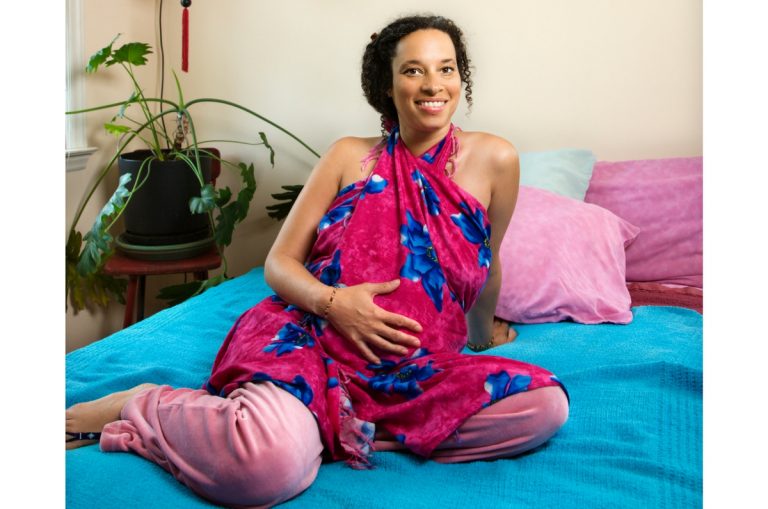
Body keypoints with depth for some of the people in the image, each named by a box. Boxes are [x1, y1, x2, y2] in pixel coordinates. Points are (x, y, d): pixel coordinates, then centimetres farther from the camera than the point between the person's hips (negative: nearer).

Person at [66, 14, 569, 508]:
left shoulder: (493, 159, 4)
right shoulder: (349, 156, 7)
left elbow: (486, 265, 20)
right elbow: (280, 262, 6)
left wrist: (483, 334, 33)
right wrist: (332, 301, -14)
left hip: (409, 369, 3)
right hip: (307, 334, -2)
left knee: (546, 403, -22)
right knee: (272, 463, -35)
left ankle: (341, 424, -15)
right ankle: (136, 405, -5)